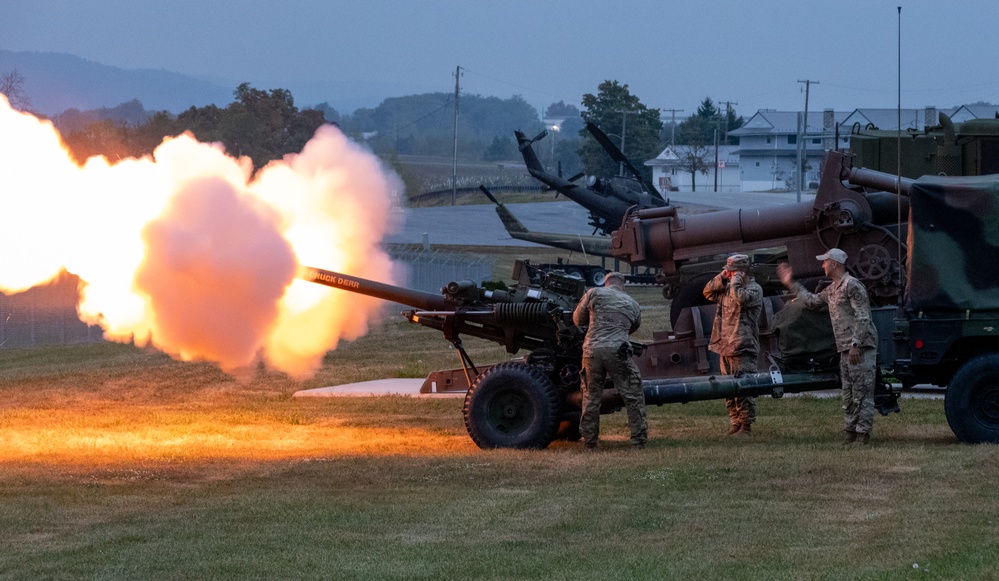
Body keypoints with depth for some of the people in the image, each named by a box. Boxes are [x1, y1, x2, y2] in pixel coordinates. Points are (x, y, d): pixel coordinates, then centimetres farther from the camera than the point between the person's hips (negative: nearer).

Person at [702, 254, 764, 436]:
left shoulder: (754, 289, -6)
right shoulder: (727, 288, 17)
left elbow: (741, 298, -24)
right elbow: (708, 293, 20)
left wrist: (735, 281, -10)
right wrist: (721, 278, 8)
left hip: (743, 348, -8)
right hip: (725, 346, 8)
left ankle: (746, 426, -6)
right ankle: (735, 423, 20)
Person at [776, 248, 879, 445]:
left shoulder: (852, 285, -12)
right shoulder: (832, 289, 18)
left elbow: (863, 318, -18)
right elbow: (812, 301, 34)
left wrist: (856, 344, -23)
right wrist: (791, 284, 34)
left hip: (861, 346, -10)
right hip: (846, 348, 10)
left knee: (862, 391, -9)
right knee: (848, 392, 12)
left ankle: (863, 432, -11)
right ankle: (850, 431, 17)